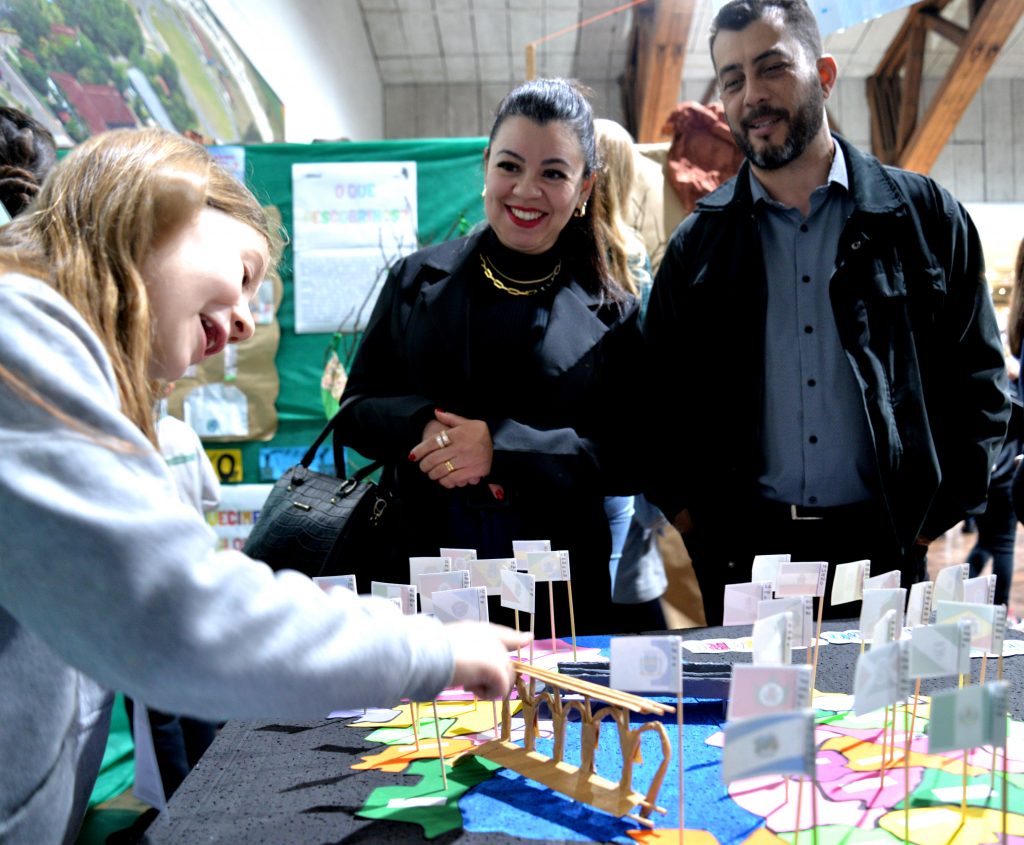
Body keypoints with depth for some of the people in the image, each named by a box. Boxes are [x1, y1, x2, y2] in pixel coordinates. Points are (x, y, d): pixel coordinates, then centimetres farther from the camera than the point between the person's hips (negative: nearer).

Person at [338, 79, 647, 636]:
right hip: (422, 564, 1)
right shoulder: (417, 281, 7)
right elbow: (356, 409, 8)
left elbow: (627, 458, -3)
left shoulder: (611, 315, 3)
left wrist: (501, 446, -16)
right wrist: (424, 426, -14)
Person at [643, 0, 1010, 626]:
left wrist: (941, 510, -2)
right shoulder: (700, 241, 7)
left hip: (885, 548, 0)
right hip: (744, 552, 1)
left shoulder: (924, 215, 5)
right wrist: (686, 510, -1)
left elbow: (978, 377, 5)